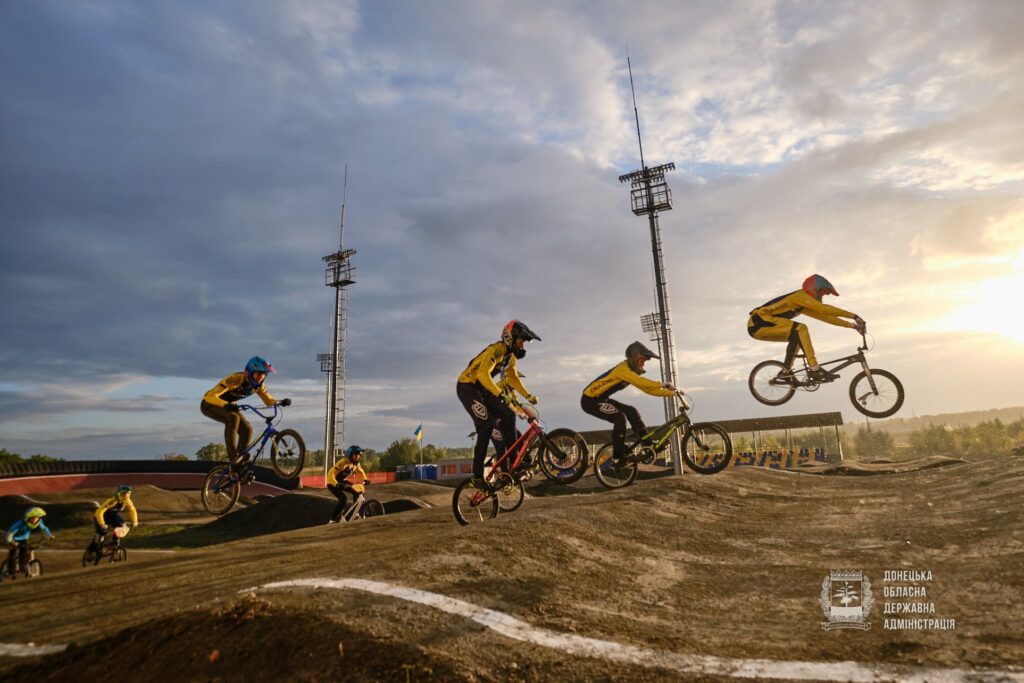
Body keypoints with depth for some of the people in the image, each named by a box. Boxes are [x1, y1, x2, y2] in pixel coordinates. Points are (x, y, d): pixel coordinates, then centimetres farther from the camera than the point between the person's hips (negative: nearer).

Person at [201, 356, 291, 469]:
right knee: (233, 418, -34)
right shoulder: (235, 379, -34)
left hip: (227, 406, 7)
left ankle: (239, 463, 3)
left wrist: (282, 402, -29)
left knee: (247, 429, -10)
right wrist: (226, 405, -57)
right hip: (209, 404, -7)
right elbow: (211, 396, -38)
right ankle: (233, 456, -29)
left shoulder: (258, 385, -13)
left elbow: (269, 401, -7)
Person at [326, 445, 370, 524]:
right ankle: (331, 520, -15)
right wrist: (337, 484, -46)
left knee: (357, 492, -6)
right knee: (343, 499, -26)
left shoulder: (356, 464, -8)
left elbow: (361, 472, 12)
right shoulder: (343, 462, -31)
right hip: (333, 483, -8)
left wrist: (365, 479, -4)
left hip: (342, 481, 8)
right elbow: (331, 474, -35)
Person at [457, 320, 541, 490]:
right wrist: (499, 394, -47)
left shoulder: (511, 355, 6)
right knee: (486, 425, -21)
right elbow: (483, 374, -37)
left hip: (482, 389, 9)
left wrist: (528, 396, 5)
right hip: (467, 386, -9)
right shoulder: (496, 349, -23)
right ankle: (477, 477, -17)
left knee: (508, 417, -2)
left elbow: (513, 379, 16)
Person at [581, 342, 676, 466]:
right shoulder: (623, 369, -21)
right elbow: (641, 383, -36)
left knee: (632, 412, 4)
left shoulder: (632, 371, 9)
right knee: (620, 417, -24)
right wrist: (662, 384, -31)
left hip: (600, 399, 10)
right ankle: (618, 458, -16)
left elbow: (647, 389, 7)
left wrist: (671, 392, 2)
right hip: (590, 400, -10)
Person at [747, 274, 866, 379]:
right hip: (759, 322, -10)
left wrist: (851, 325, 16)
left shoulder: (804, 306, 23)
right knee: (800, 329, -22)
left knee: (796, 336, 20)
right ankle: (814, 368, -22)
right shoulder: (800, 295, -6)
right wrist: (854, 316, -15)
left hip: (760, 326, 10)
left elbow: (824, 316, 21)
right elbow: (825, 309, -15)